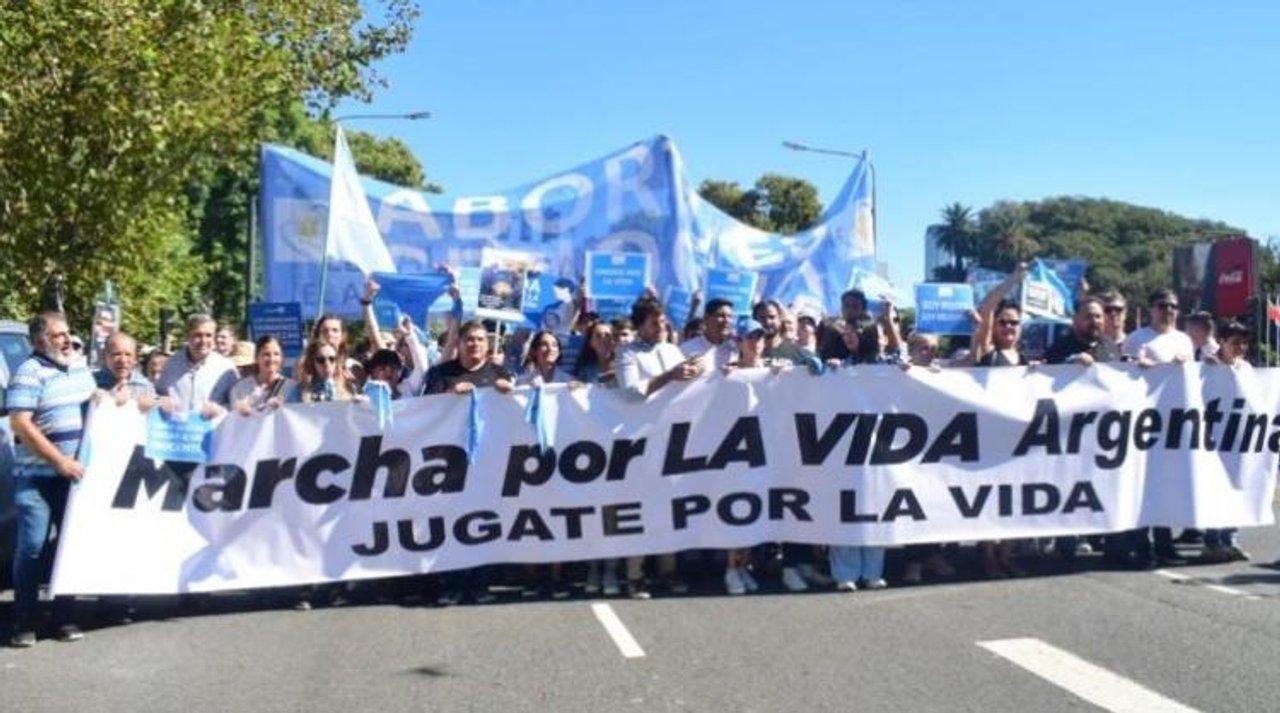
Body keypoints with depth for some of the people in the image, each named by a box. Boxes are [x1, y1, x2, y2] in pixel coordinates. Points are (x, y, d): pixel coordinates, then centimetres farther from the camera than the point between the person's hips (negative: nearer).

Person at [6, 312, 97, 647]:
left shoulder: (80, 368, 13)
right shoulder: (29, 373, -9)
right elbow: (21, 424, -17)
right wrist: (59, 460, -21)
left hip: (75, 475, 6)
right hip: (37, 477, -6)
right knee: (32, 547, -5)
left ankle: (64, 617, 15)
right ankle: (23, 622, 4)